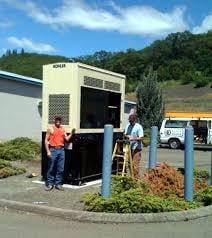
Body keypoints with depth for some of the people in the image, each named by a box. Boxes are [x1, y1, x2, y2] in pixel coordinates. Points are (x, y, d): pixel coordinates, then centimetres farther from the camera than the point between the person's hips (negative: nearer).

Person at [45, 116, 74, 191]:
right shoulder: (50, 129, 1)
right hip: (53, 150, -4)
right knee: (51, 168, 1)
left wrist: (71, 133, -6)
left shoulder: (62, 129, 13)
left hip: (61, 150, 4)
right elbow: (46, 140, -1)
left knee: (60, 169, 5)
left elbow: (67, 139, 10)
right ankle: (49, 184, 10)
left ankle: (58, 183, 13)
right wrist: (48, 151, -9)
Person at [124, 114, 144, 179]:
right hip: (129, 147, 6)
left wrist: (133, 138, -25)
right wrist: (127, 136, -7)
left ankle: (136, 177, 0)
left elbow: (141, 138, -13)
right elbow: (125, 134, 15)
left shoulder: (139, 127, -9)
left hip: (136, 148, -6)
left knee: (135, 163, -8)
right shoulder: (128, 126, 10)